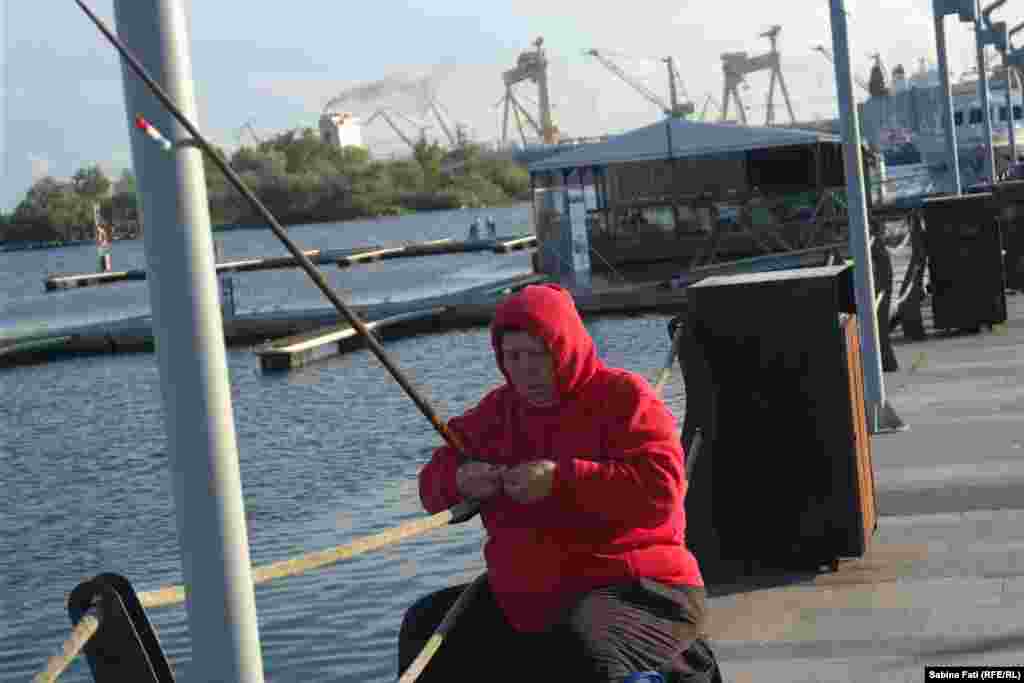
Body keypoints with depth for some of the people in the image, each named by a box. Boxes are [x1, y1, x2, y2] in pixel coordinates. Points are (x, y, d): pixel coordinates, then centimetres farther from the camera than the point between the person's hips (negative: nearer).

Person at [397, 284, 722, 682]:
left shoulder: (625, 395, -9)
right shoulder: (499, 409, 10)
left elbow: (662, 490, -22)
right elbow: (434, 482, 11)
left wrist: (562, 479, -28)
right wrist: (459, 480, -14)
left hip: (631, 589, -8)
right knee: (423, 627, 14)